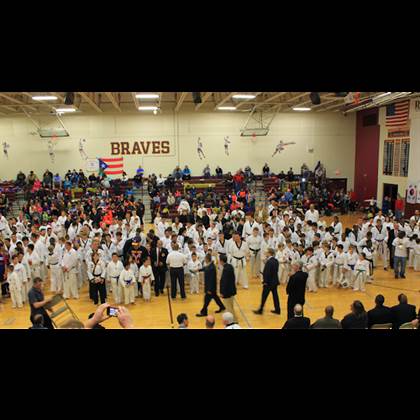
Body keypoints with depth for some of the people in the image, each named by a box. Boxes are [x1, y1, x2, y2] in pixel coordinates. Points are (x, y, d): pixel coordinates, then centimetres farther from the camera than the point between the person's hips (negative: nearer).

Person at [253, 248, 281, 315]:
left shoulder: (269, 262, -23)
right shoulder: (276, 260, 4)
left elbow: (267, 273, -22)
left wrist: (265, 281, -15)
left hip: (269, 282, -8)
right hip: (275, 281, 8)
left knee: (264, 296, 3)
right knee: (275, 295, 15)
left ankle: (260, 310, 12)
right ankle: (277, 310, 22)